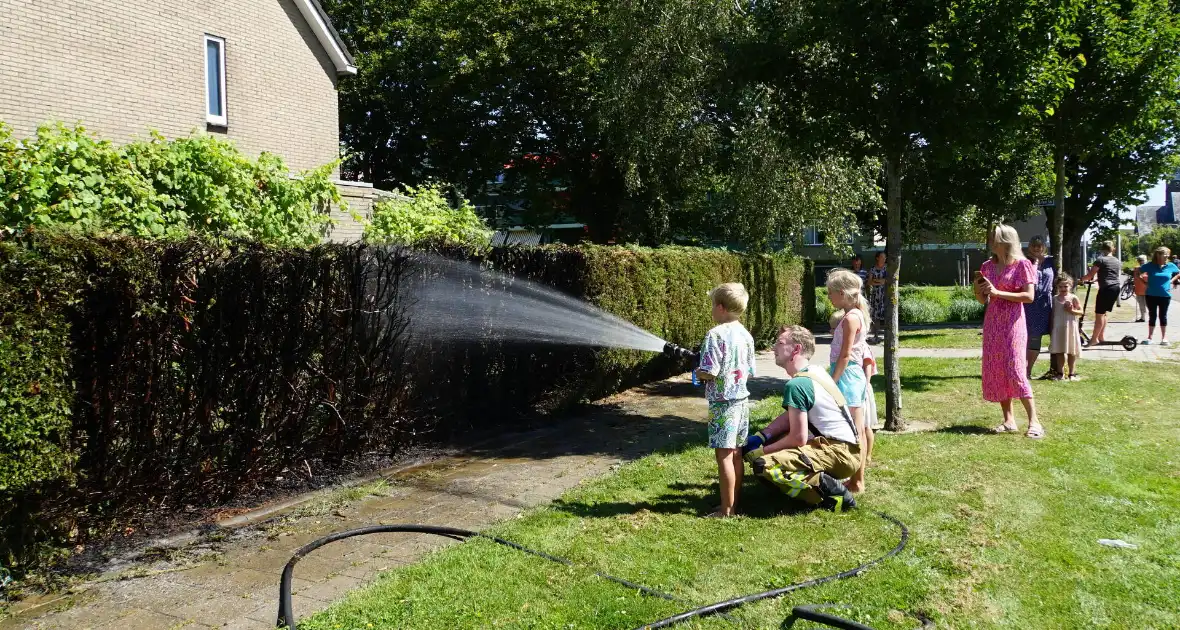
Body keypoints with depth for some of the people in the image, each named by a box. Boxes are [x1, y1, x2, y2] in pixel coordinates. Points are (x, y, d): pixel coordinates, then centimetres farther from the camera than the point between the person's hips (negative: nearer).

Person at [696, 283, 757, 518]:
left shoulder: (716, 334, -16)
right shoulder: (745, 335, 8)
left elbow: (709, 373, -20)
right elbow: (750, 372, 12)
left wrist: (698, 373, 0)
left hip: (723, 403, -8)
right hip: (742, 400, 8)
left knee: (724, 455, -3)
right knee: (736, 454, 14)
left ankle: (727, 509, 2)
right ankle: (734, 503, 22)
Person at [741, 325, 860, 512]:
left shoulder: (796, 385, -18)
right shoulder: (816, 371, 11)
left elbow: (798, 438, -18)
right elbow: (792, 416, 15)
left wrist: (762, 450, -5)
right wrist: (760, 436, 5)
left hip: (839, 453, -10)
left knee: (765, 465, -23)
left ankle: (831, 491, -14)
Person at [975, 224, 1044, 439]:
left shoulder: (1021, 264, -6)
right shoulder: (988, 266, 10)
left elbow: (1029, 296, -12)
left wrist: (998, 292, -17)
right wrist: (978, 289, -5)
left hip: (1012, 323, -6)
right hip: (992, 322, 6)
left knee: (1015, 370, -12)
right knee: (995, 372, 4)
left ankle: (1034, 422, -6)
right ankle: (1008, 420, 10)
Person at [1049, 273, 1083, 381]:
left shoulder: (1073, 298, -4)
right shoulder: (1055, 298, 4)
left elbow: (1081, 312, -1)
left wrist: (1072, 311, -19)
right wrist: (1051, 328, 6)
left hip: (1070, 327, -3)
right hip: (1058, 328, 3)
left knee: (1071, 352, 5)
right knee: (1059, 351, 7)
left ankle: (1071, 373, 13)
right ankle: (1060, 373, 18)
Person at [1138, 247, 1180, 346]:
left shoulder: (1171, 266, -2)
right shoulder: (1150, 266, -7)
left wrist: (1171, 281, 2)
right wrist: (1145, 282, -4)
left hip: (1165, 295, 1)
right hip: (1151, 295, -1)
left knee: (1163, 316, 9)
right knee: (1152, 316, 7)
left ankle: (1164, 337, 16)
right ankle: (1149, 337, 13)